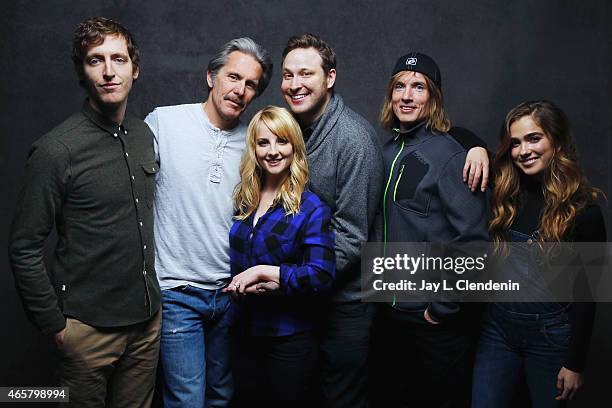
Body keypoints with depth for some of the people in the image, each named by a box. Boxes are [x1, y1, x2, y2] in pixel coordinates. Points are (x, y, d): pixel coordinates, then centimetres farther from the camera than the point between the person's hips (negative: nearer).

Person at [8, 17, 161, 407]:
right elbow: (25, 248, -13)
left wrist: (150, 294, 13)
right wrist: (55, 324, -10)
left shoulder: (145, 135, 4)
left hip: (147, 317, 6)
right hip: (89, 327, -5)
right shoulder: (57, 149, -16)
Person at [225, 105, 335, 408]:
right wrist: (242, 283, -6)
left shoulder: (311, 208, -13)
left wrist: (263, 272, -21)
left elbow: (321, 275, -20)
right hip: (247, 332, 5)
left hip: (290, 337, -5)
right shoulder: (243, 201, 4)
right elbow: (232, 258, 12)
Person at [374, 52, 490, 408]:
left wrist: (443, 307, -16)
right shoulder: (388, 152, 6)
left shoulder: (450, 155, -13)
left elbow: (473, 242, -18)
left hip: (439, 321, -6)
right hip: (392, 311, 6)